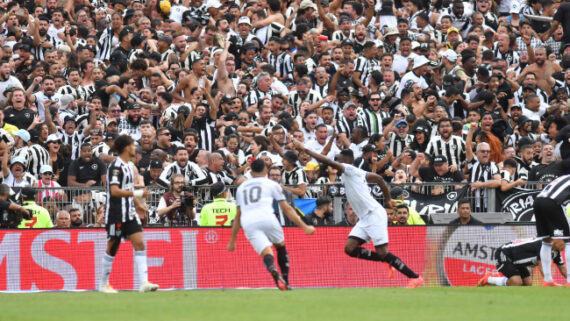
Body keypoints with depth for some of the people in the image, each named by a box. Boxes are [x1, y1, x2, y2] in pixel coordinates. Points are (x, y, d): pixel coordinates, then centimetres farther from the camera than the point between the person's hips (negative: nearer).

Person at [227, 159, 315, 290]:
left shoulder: (241, 187, 29)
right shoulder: (271, 184, 19)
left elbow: (238, 216, 31)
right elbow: (287, 209, 16)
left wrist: (232, 240, 35)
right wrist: (304, 226, 19)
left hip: (248, 225, 2)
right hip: (267, 219, -2)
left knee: (266, 253, -10)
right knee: (281, 247, 22)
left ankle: (274, 271, -44)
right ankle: (286, 283, 17)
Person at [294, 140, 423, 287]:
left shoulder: (350, 169, -8)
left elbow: (328, 161, -17)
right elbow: (379, 178, 27)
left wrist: (304, 149, -14)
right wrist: (388, 199, 34)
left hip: (375, 214, -9)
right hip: (365, 219, 9)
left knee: (382, 253, -12)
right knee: (350, 249, -3)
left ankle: (415, 278, -6)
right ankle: (387, 261, 9)